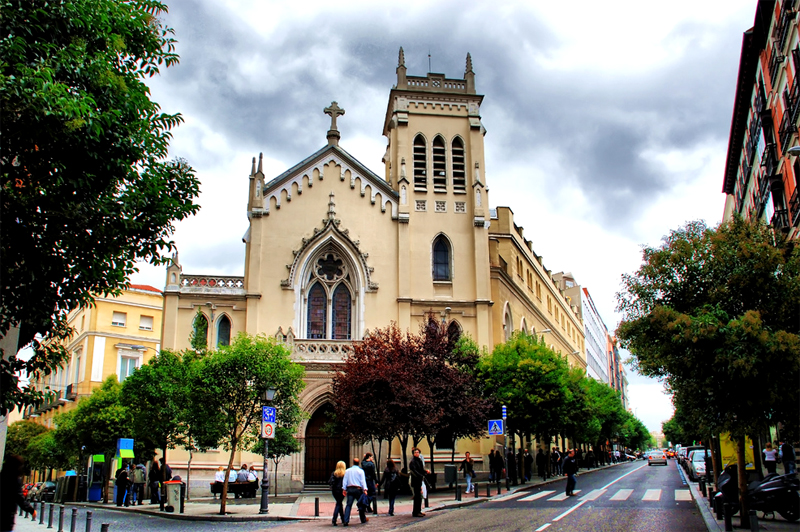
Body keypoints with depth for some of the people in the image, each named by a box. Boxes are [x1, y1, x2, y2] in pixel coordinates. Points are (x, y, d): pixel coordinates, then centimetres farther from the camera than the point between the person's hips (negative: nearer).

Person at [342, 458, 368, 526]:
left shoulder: (347, 471, 11)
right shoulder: (360, 471, 1)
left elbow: (344, 480, 8)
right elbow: (363, 481, -7)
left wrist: (344, 489, 8)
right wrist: (365, 489, -12)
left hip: (349, 489, 2)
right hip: (358, 489, -2)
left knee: (349, 505, -3)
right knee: (361, 504, 11)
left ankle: (346, 521, -13)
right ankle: (363, 519, 22)